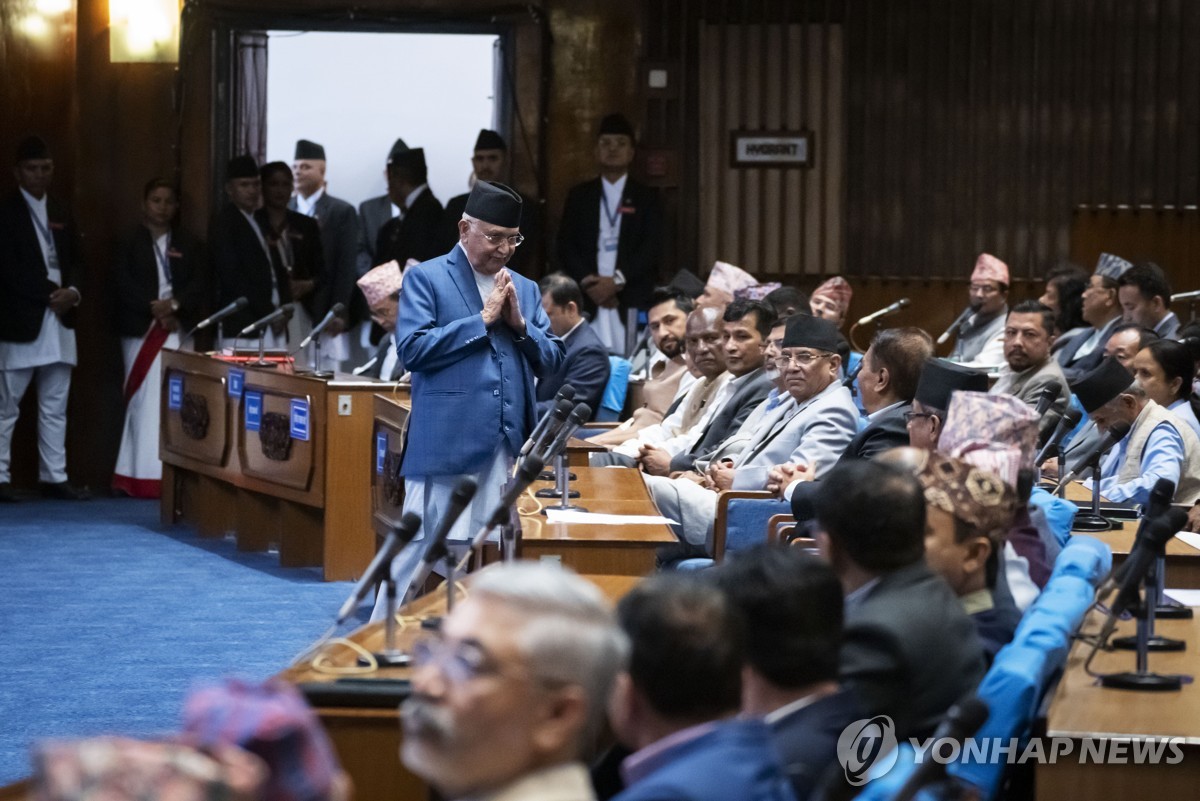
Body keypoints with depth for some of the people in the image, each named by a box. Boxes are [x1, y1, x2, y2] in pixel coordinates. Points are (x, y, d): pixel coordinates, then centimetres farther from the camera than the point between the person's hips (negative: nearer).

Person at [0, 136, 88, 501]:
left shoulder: (60, 212, 15)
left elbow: (75, 261, 16)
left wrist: (72, 291, -5)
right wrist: (51, 293, -14)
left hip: (59, 319, 6)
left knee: (55, 407, 7)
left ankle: (54, 477, 10)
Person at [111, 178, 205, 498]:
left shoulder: (189, 245, 13)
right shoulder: (129, 244, 7)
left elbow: (198, 286, 5)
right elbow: (124, 286, -2)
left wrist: (175, 305, -12)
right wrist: (155, 309, -12)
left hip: (178, 329, 2)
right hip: (141, 329, -1)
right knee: (145, 400, -6)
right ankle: (142, 476, -5)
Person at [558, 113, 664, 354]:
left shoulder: (646, 197, 11)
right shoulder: (579, 196, 16)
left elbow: (652, 247, 1)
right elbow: (565, 246, 9)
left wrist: (617, 281, -11)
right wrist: (587, 282, -8)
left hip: (632, 302, -1)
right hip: (587, 301, 1)